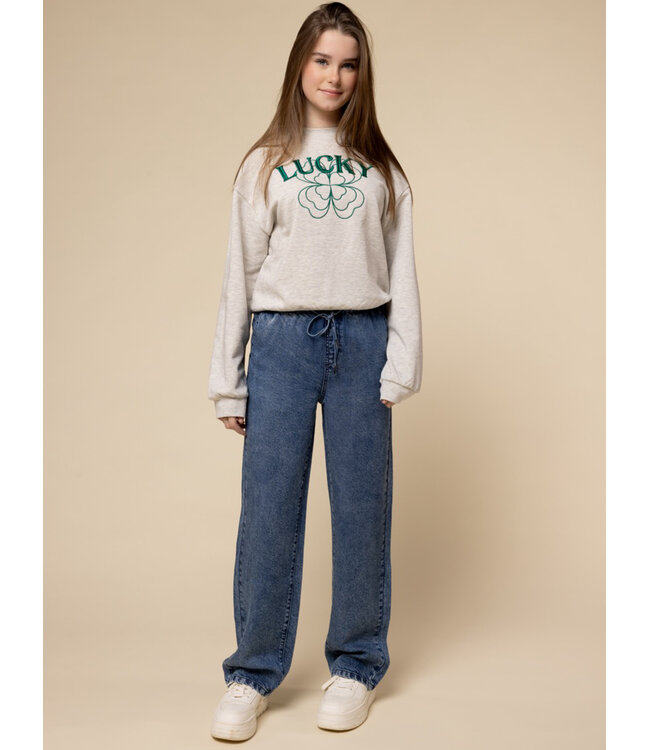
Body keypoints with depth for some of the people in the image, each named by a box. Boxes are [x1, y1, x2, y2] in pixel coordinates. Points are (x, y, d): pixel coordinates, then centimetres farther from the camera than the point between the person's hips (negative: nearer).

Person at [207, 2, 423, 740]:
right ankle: (253, 675, 11)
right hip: (283, 341, 0)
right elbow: (240, 273, 7)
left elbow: (401, 272, 7)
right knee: (268, 509, -1)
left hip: (362, 342, 1)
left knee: (362, 510, 4)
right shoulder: (264, 163, 9)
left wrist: (400, 366, -4)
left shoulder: (381, 167, 11)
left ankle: (356, 666, 18)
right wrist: (228, 382, 3)